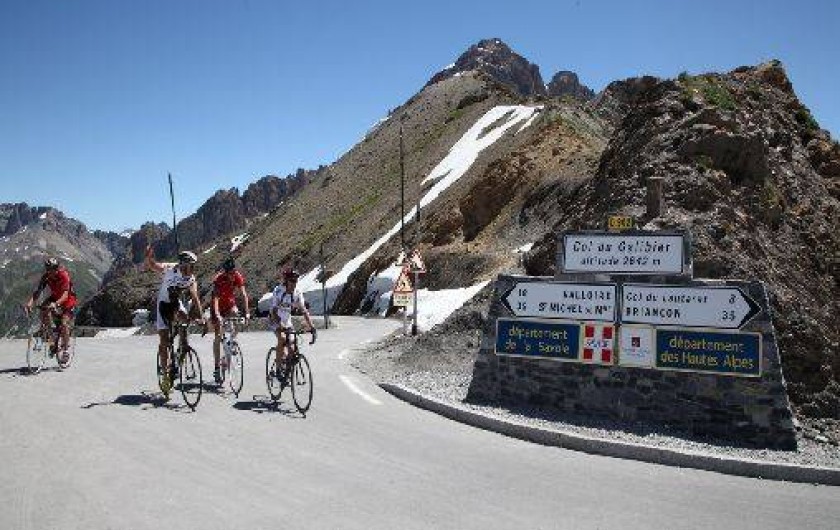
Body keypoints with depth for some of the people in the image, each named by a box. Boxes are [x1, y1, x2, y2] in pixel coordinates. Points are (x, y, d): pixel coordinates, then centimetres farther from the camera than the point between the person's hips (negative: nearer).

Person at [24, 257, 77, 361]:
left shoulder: (64, 275, -29)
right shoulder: (46, 276, -16)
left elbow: (65, 295, -38)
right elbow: (37, 291, -23)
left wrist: (56, 304, -57)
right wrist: (30, 302, -41)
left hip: (68, 299, -5)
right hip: (54, 297, 5)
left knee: (64, 324, -19)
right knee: (43, 309, -25)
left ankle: (65, 350, -5)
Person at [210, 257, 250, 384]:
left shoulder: (238, 277, -18)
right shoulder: (219, 279, -27)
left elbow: (243, 294, -21)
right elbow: (215, 297, -36)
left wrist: (247, 312, -31)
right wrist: (217, 315, -49)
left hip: (230, 304, 3)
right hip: (218, 307, -3)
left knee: (235, 314, -30)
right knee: (218, 336, -7)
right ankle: (216, 367, -3)